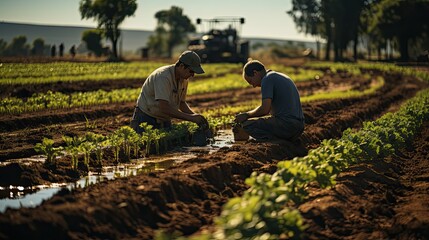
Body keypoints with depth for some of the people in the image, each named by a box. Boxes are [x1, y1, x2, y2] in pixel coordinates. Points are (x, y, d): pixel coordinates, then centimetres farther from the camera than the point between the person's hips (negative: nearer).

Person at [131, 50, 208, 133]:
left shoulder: (184, 78, -2)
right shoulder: (163, 76, -28)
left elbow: (182, 103, 11)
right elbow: (164, 108, -36)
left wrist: (195, 116, -7)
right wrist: (190, 118, -34)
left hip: (164, 120, 8)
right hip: (146, 116, -7)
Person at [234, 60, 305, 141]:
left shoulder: (267, 79, -7)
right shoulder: (282, 77, 22)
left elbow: (265, 109, -17)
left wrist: (247, 115, -2)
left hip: (286, 125, -10)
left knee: (246, 124, -5)